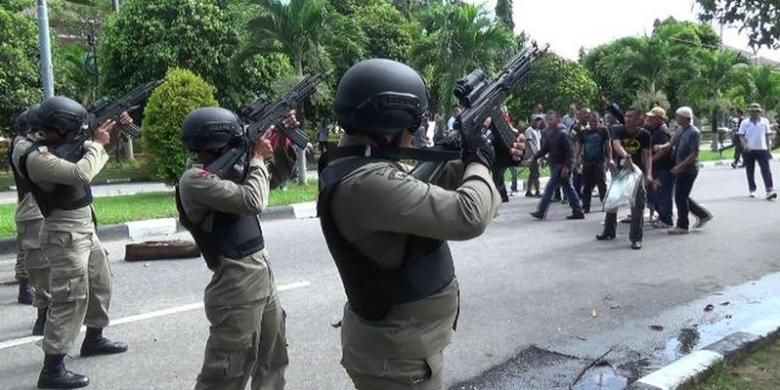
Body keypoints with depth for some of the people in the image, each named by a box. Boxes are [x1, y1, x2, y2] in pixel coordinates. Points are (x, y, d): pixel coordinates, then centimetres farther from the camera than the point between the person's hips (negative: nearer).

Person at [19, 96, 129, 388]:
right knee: (70, 298, -10)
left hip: (84, 229, 10)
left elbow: (98, 155, 18)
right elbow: (81, 174, -33)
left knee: (100, 284, 21)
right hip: (65, 234, -10)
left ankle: (94, 339, 39)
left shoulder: (63, 145, 7)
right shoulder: (37, 157, -20)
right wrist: (97, 143, -17)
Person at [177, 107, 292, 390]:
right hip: (237, 285, -9)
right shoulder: (195, 180, -16)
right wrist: (258, 157, -11)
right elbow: (252, 202, -25)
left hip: (262, 274, 9)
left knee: (273, 360, 23)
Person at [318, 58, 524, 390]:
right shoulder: (366, 182, -30)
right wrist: (479, 162, -13)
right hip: (397, 356, -9)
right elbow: (468, 217, -31)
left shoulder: (358, 167, 2)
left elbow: (424, 193, 12)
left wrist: (467, 164, 0)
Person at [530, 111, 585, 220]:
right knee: (568, 188, 11)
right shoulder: (548, 133, 10)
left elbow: (570, 152, -17)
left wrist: (567, 166, -23)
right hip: (555, 165, 9)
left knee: (550, 187, -6)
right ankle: (578, 212, 16)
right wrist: (534, 157, 4)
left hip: (561, 166, -9)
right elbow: (545, 149, 16)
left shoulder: (563, 134, -14)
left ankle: (541, 212, -1)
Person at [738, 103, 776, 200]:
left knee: (766, 170, -9)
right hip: (749, 150, 0)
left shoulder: (765, 122, 7)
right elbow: (741, 136, -1)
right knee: (750, 171, 7)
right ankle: (752, 190, 20)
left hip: (762, 149, 0)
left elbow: (767, 135, 13)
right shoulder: (745, 123, 2)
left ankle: (770, 191, -16)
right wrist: (744, 145, -19)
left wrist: (768, 148, 11)